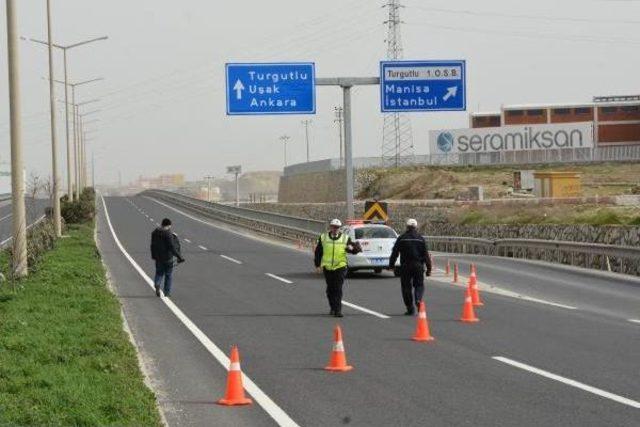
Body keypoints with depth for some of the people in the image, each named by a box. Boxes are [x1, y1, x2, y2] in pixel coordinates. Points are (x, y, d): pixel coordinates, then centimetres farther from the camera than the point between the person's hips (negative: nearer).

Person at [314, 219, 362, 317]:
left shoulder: (345, 238, 3)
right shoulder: (323, 238, 6)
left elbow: (353, 249, 5)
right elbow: (318, 252, 13)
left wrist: (353, 248, -19)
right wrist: (318, 265, 10)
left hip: (340, 267, -2)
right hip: (327, 267, 2)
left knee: (338, 289, -9)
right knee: (330, 289, 11)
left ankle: (338, 310, -9)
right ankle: (333, 308, 27)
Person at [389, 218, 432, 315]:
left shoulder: (401, 238, 2)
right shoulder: (421, 239, 3)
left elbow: (394, 253, 2)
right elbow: (426, 255, 1)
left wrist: (391, 265, 10)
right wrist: (429, 268, 4)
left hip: (405, 266, 0)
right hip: (418, 266, 0)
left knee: (406, 287, 7)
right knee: (419, 285, 12)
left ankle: (410, 309, 5)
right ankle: (418, 299, -17)